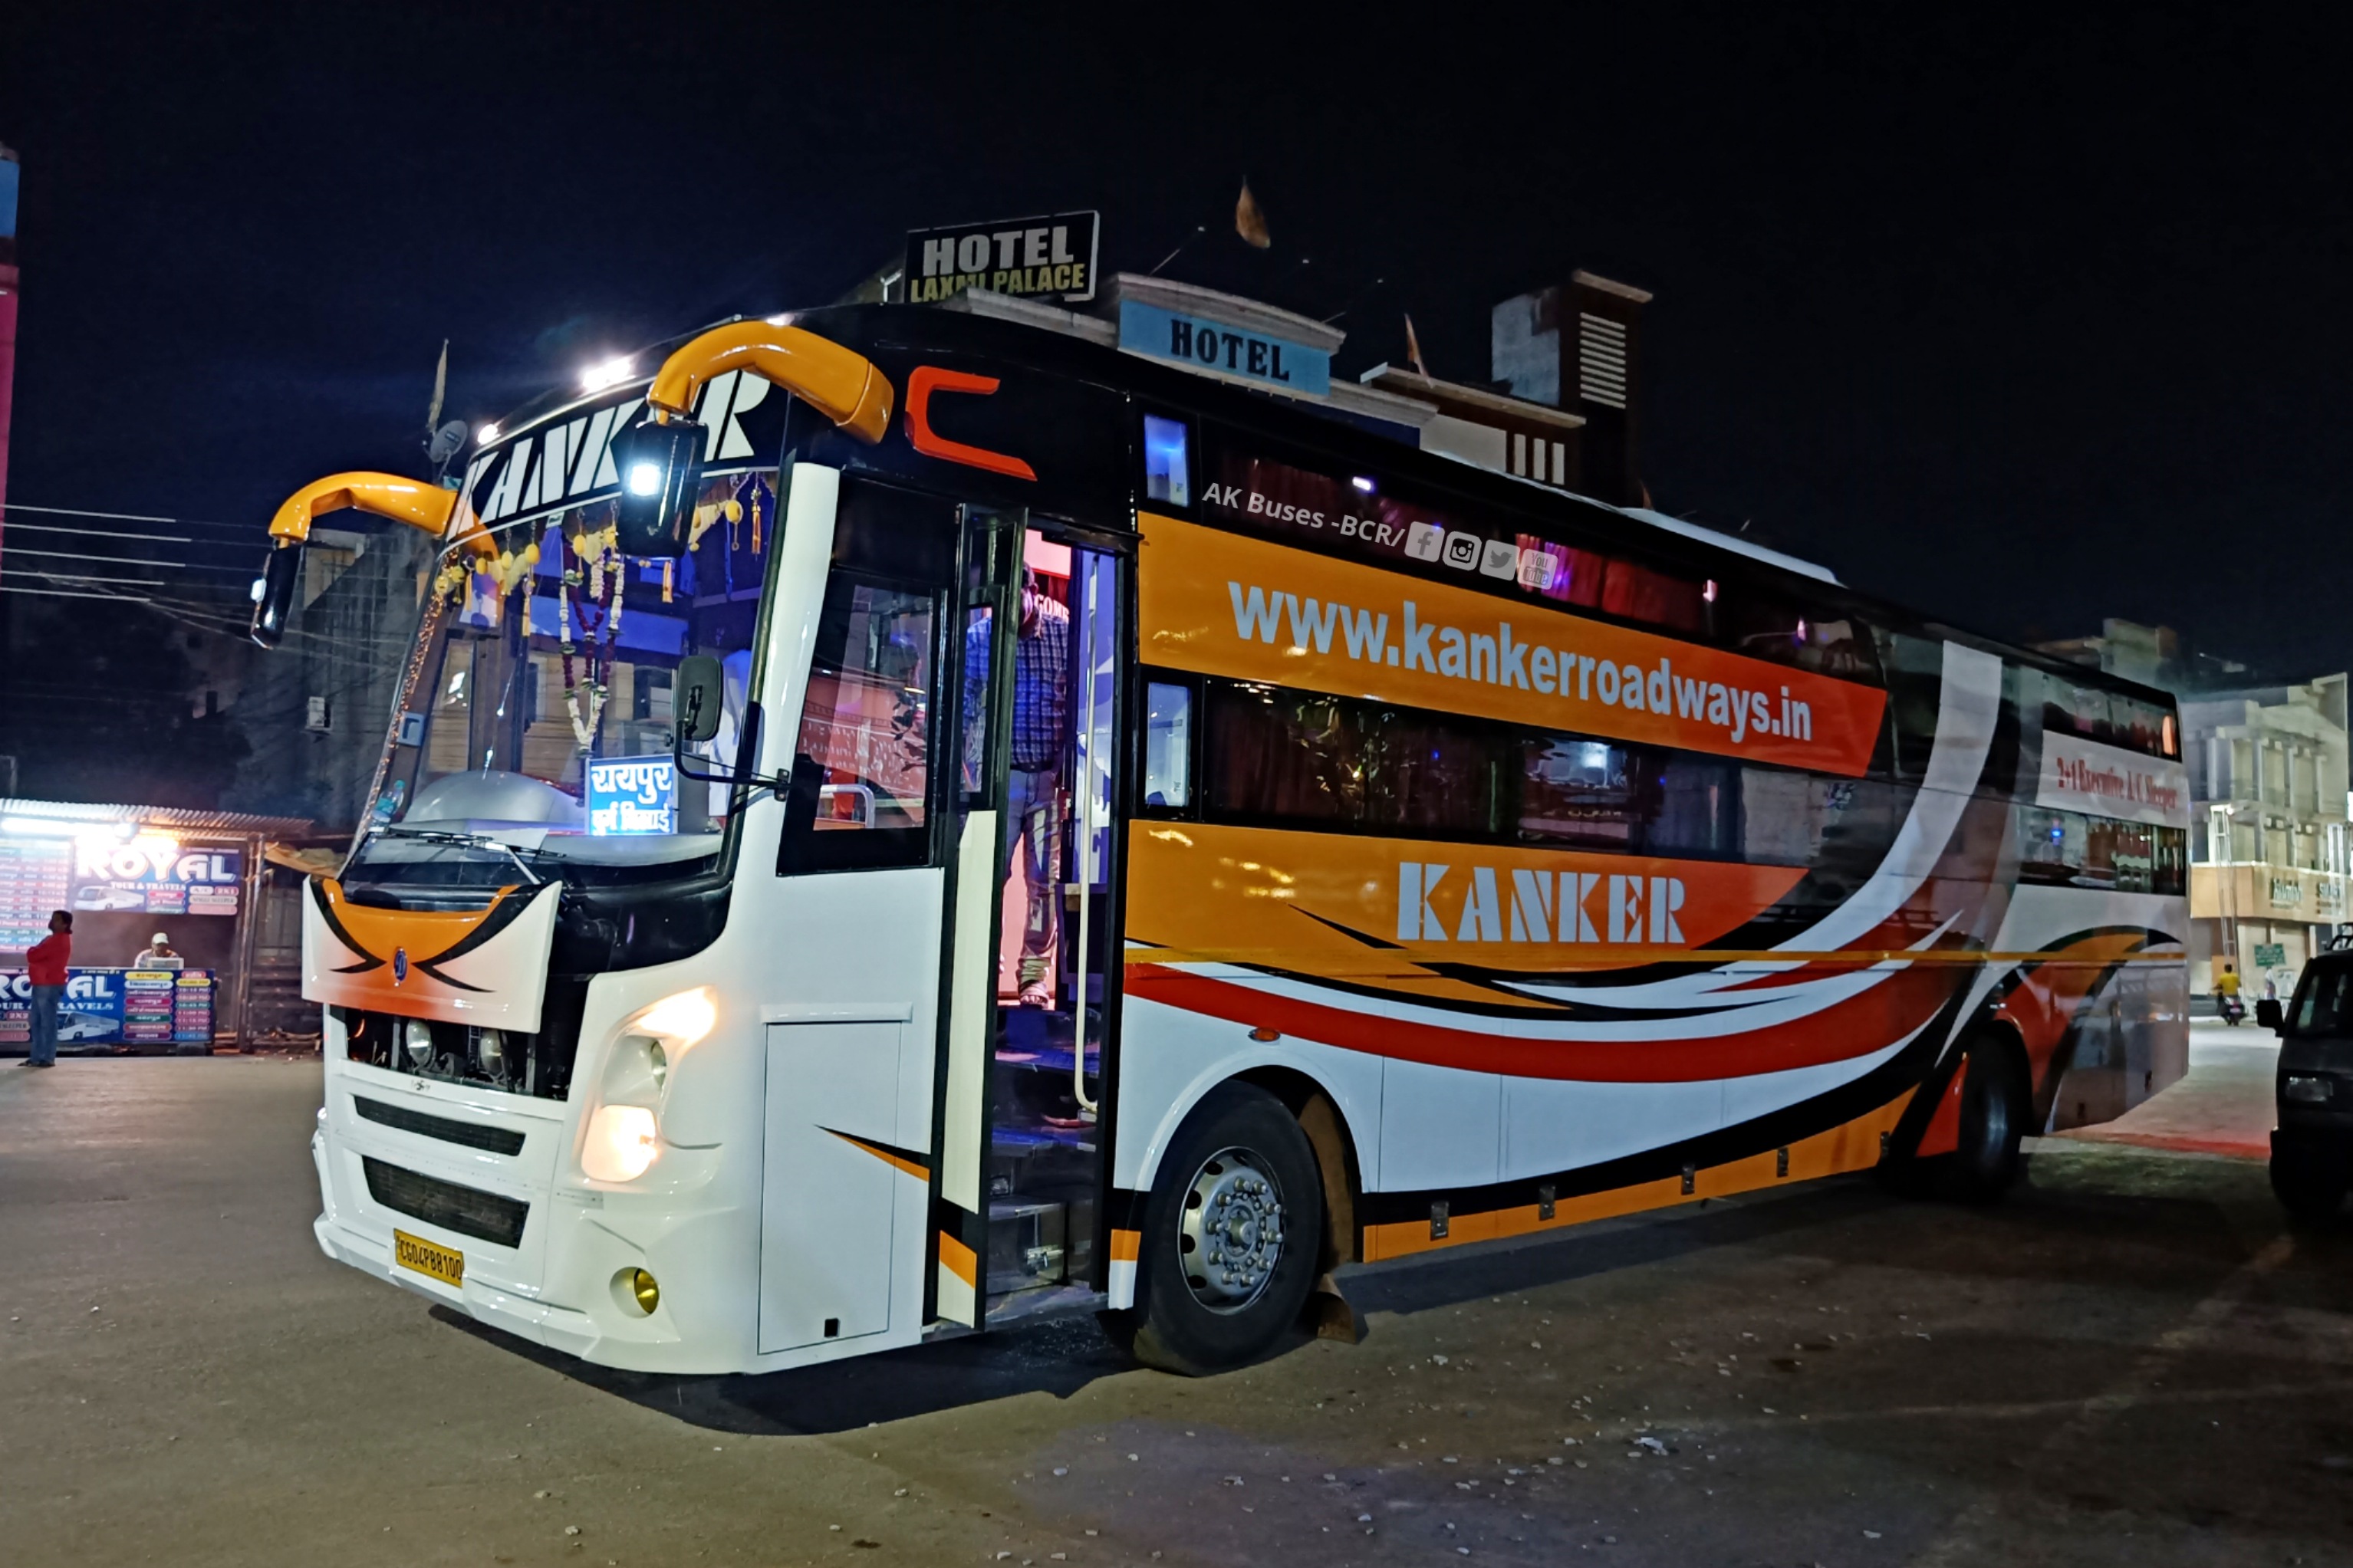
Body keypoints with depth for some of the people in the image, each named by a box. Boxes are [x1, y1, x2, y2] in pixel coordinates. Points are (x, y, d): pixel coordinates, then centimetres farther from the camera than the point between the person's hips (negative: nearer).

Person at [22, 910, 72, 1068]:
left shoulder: (59, 940, -15)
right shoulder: (55, 939, 21)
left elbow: (33, 955, -16)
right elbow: (39, 955, 21)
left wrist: (31, 951, 4)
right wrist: (33, 952, 1)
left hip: (49, 985, -11)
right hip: (41, 984, 11)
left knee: (48, 1022, -8)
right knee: (37, 1022, 12)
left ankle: (48, 1058, -7)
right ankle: (37, 1057, 16)